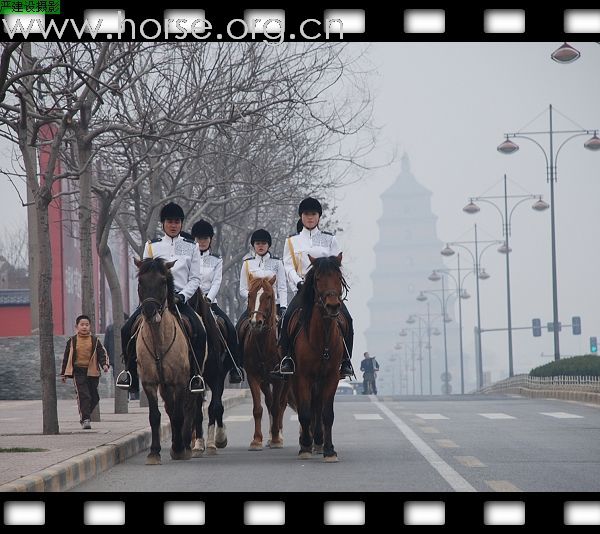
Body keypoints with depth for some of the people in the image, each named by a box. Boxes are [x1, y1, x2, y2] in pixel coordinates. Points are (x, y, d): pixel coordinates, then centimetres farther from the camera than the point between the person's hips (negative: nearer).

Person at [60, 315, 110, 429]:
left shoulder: (95, 341, 6)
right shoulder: (72, 341, 5)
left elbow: (102, 353, 5)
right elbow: (66, 357, 10)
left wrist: (104, 364, -15)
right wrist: (64, 373, 11)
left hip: (92, 372, 2)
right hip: (78, 372, -2)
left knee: (94, 397, 7)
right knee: (83, 395, -15)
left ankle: (84, 415, 28)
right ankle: (85, 419, -13)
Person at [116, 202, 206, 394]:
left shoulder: (191, 247, 10)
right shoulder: (152, 246, 10)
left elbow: (195, 278, 6)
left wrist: (182, 296, -10)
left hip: (181, 297, -1)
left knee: (199, 332, -24)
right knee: (127, 330, -18)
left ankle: (196, 374, -11)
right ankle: (130, 370, -3)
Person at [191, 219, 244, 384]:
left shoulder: (216, 260, 13)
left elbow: (216, 283, 0)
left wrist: (208, 299, -18)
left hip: (209, 301, 1)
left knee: (230, 329, -18)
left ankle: (235, 368, -15)